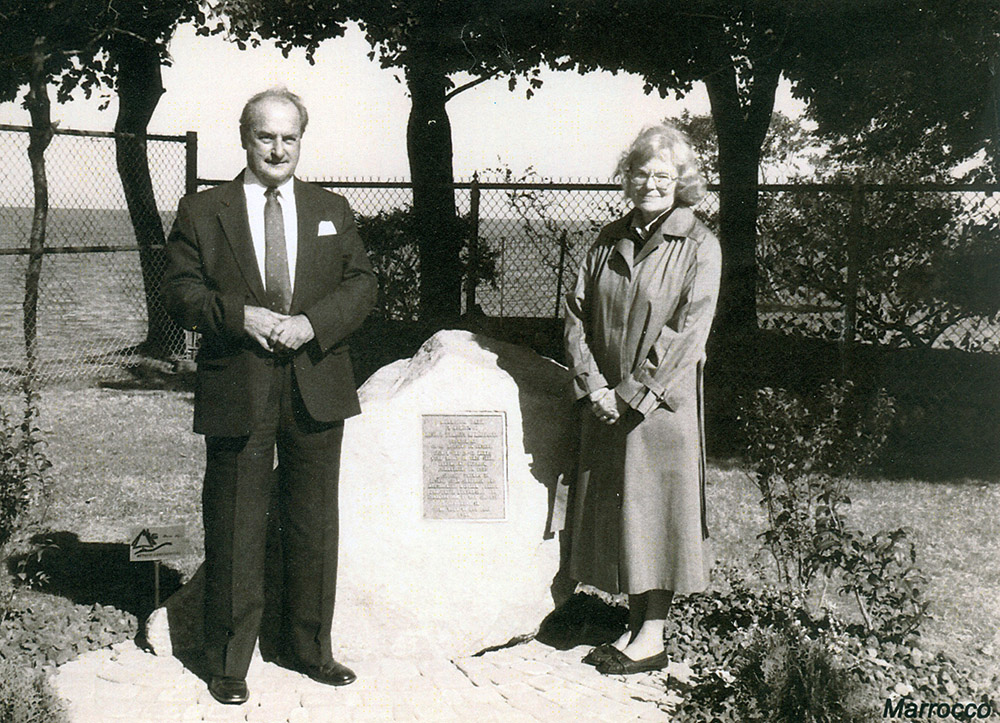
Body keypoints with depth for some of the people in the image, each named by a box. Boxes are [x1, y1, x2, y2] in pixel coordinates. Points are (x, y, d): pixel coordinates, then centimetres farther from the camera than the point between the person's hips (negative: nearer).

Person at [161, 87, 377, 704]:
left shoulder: (333, 212, 12)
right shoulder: (201, 212, 5)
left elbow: (362, 284, 4)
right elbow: (180, 291, -2)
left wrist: (313, 323, -13)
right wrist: (241, 316, -18)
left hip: (317, 392, 3)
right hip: (237, 394, -2)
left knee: (314, 525, 11)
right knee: (234, 531, 3)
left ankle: (310, 648, 26)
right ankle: (229, 662, 16)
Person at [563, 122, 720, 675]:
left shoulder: (699, 247, -6)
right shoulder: (609, 240, 9)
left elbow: (688, 332, -12)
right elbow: (576, 313, 7)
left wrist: (634, 394, -15)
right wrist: (593, 384, -6)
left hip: (663, 401, -5)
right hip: (605, 401, 5)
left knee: (654, 506, -1)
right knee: (612, 507, 9)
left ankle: (652, 638, 9)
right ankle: (634, 624, 22)